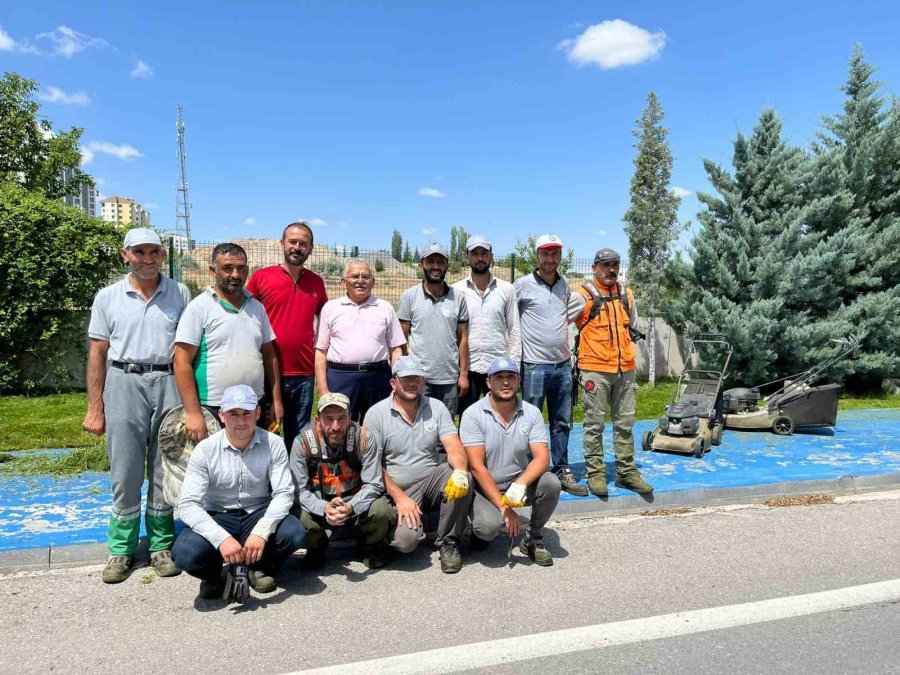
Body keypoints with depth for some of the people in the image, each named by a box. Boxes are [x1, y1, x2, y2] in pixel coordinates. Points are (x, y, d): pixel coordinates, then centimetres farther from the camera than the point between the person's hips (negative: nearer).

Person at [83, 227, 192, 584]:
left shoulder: (179, 294, 6)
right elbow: (98, 353, 6)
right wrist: (95, 407, 3)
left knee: (165, 471, 7)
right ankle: (121, 549, 19)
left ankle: (161, 545, 19)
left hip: (169, 384, 0)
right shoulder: (108, 297, 6)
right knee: (125, 473, 5)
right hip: (124, 384, 0)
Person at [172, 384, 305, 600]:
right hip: (218, 518, -1)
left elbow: (284, 493, -12)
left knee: (294, 532, -28)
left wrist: (261, 532, -30)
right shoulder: (205, 449, -11)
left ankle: (260, 567, 6)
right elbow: (188, 504, -17)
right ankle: (214, 574, 8)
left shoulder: (273, 444, -9)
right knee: (186, 553, -30)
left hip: (259, 515, 1)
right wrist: (222, 538, -32)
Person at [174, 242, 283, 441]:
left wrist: (276, 400, 9)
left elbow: (269, 355, 15)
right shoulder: (199, 307, -6)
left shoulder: (257, 307, 10)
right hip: (213, 410, -5)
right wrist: (192, 413, -15)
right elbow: (182, 362, -10)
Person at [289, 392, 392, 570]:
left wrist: (350, 507, -35)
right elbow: (299, 490, -16)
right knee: (299, 517, -29)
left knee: (380, 510, -29)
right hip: (319, 506, 1)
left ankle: (371, 548, 8)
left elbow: (374, 485, -16)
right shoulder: (303, 441, -18)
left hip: (355, 503, 0)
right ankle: (316, 550, 9)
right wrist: (324, 508, -35)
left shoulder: (363, 438, -19)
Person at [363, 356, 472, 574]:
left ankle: (448, 542, -7)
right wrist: (399, 497, -17)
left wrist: (460, 471, -30)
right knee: (405, 540, -28)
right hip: (398, 489, -3)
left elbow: (454, 447, -7)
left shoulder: (436, 408, 4)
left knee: (460, 480, -29)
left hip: (432, 479, 3)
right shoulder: (376, 414, -4)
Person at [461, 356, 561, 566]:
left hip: (519, 484, 3)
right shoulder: (473, 414, -13)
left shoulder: (532, 413, -3)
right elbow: (477, 466, -17)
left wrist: (521, 484, -32)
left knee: (551, 483, -25)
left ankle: (533, 539, 0)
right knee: (489, 526, -31)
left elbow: (542, 457, -11)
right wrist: (504, 508, -23)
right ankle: (479, 529, 9)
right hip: (484, 487, -3)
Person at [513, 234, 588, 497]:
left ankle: (562, 471, 23)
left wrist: (568, 351, 16)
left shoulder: (564, 284, 11)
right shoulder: (523, 285, -7)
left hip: (562, 364, 6)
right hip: (535, 366, -6)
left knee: (562, 423, 12)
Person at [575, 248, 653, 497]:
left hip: (625, 369, 6)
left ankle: (626, 472, 20)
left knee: (625, 423, 11)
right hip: (595, 370, -6)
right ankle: (595, 474, 9)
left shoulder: (626, 295, 14)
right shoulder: (584, 295, -5)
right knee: (594, 424, 1)